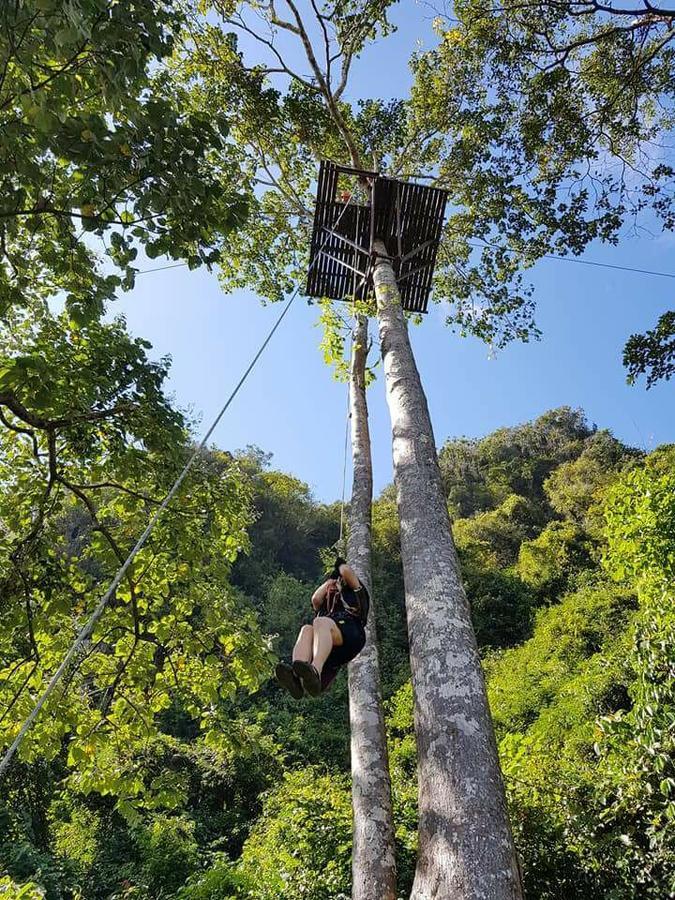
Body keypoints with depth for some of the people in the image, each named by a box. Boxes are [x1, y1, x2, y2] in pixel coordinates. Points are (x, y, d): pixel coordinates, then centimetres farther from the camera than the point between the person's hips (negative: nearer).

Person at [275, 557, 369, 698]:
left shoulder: (354, 592, 32)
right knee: (306, 630, -29)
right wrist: (331, 580, 33)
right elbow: (315, 599, 17)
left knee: (320, 622, -34)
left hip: (352, 634, -4)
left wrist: (340, 564, 40)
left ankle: (315, 672, -62)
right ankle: (297, 677, -57)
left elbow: (346, 571, 16)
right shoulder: (326, 604, 41)